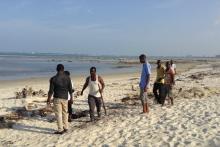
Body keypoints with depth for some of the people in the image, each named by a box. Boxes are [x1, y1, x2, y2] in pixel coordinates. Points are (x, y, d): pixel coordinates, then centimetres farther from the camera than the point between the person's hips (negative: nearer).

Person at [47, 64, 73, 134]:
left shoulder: (53, 79, -11)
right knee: (65, 113, 17)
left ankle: (60, 130, 6)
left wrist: (49, 99, 2)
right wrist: (71, 98, 12)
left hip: (57, 98, -4)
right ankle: (65, 128, 24)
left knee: (58, 114, 3)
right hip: (65, 98, 4)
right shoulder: (67, 78, -3)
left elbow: (51, 91, -10)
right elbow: (70, 89, 1)